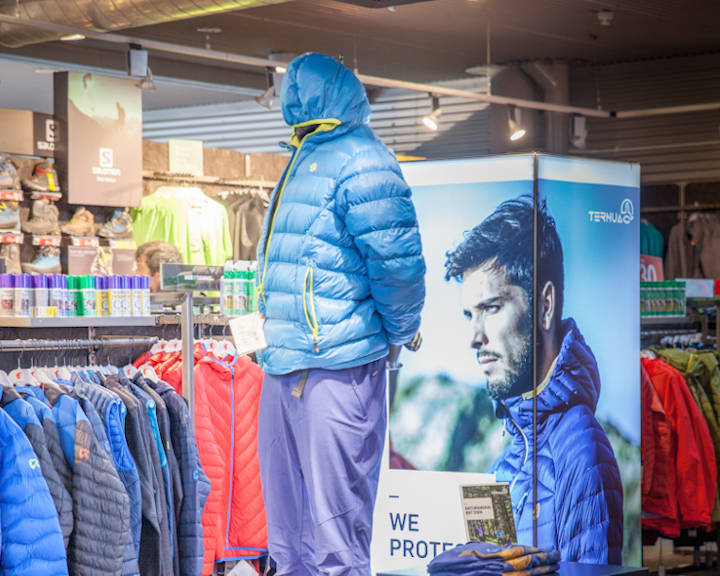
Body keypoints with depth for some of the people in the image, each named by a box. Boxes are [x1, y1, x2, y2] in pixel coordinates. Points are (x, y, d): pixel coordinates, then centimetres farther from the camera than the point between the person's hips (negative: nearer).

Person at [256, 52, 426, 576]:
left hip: (335, 367, -10)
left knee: (334, 506, -6)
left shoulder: (360, 163, -11)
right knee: (286, 502, 16)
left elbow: (398, 261, -16)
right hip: (285, 363, 10)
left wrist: (398, 335, -7)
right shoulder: (306, 161, 20)